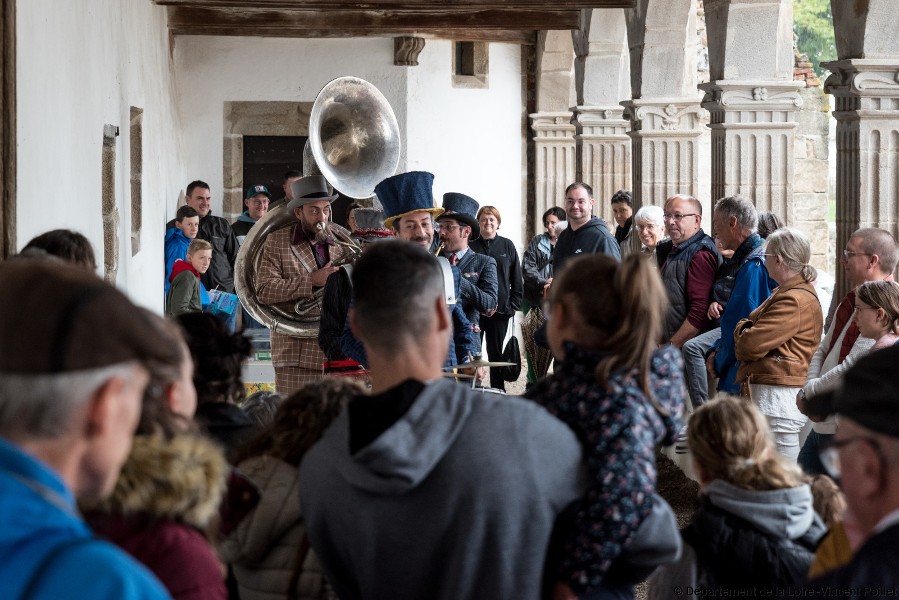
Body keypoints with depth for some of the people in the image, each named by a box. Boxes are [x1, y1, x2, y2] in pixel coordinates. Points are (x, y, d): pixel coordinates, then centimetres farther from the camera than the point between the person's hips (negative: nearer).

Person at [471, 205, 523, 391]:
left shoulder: (507, 246, 6)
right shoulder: (470, 245, 1)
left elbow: (517, 279, 8)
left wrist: (514, 304, -1)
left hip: (500, 310, 1)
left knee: (496, 353, 8)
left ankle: (498, 391, 14)